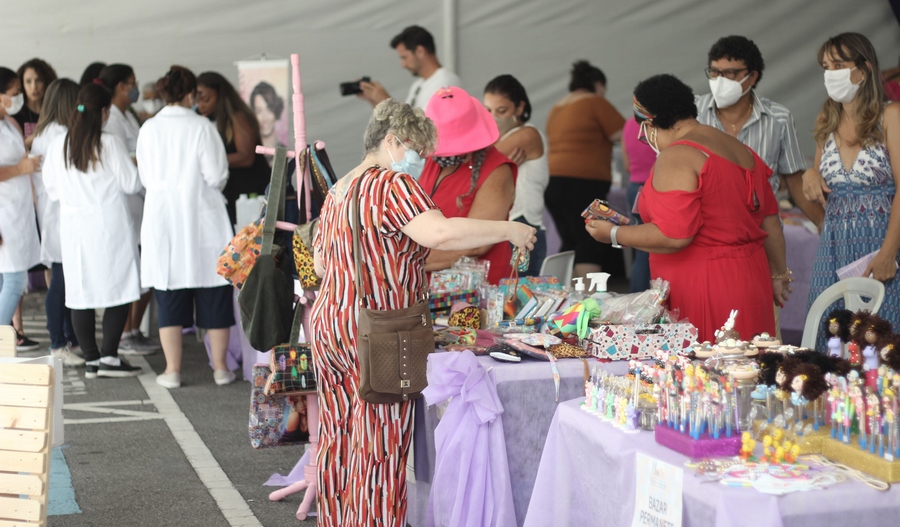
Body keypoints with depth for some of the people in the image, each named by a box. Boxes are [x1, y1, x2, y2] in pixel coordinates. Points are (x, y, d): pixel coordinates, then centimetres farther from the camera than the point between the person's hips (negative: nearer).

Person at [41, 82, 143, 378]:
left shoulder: (57, 145, 2)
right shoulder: (109, 144, -11)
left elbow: (52, 190, 10)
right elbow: (132, 184, -5)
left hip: (73, 228, 5)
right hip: (108, 226, -5)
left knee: (80, 292, 8)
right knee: (119, 289, 3)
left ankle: (91, 359, 12)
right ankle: (109, 357, -2)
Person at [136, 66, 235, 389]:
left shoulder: (148, 129, 0)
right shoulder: (202, 127, -10)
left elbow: (145, 178, 6)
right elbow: (217, 176, -11)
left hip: (162, 221, 3)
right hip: (202, 219, -2)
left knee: (169, 299, 8)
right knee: (213, 297, 8)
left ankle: (173, 370, 9)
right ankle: (220, 367, 13)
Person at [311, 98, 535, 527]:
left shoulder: (338, 190, 17)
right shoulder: (391, 185, -12)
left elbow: (320, 264, 23)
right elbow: (438, 233, -28)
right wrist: (509, 230, -19)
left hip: (329, 324, 9)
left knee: (340, 443, 13)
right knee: (379, 451, -4)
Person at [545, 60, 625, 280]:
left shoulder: (556, 109, 19)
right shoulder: (595, 103, -3)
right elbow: (623, 136, -5)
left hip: (553, 180, 8)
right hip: (582, 182, -8)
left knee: (570, 243, 11)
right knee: (590, 245, -8)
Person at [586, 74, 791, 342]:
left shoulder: (676, 158, -13)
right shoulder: (740, 149, 14)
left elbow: (673, 236, -20)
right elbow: (769, 220, 18)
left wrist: (613, 234, -8)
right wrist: (778, 274, 28)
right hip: (749, 281, 9)